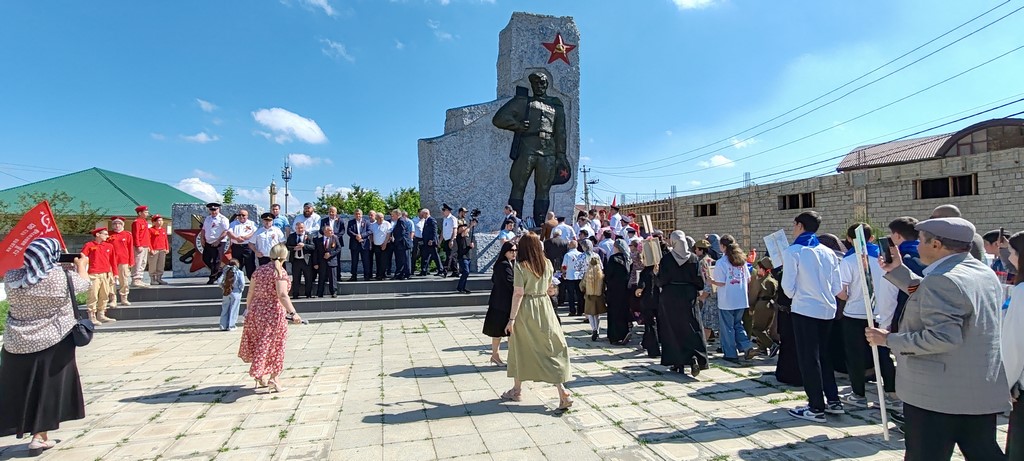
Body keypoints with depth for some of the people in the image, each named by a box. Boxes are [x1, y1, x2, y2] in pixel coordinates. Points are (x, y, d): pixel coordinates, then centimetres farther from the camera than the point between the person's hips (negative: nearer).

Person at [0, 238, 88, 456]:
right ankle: (40, 437, 12)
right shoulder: (62, 277, -16)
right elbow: (83, 283, 4)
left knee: (17, 389, 16)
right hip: (53, 342, -4)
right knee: (49, 388, 8)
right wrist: (80, 264, 22)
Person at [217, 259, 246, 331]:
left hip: (226, 293, 3)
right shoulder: (239, 272, -3)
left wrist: (223, 287, 10)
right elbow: (242, 283, -13)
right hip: (235, 293, -3)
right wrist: (241, 289, 1)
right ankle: (231, 326, 1)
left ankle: (223, 326, 11)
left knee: (225, 309, 11)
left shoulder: (225, 271, 6)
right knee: (233, 310, 2)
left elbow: (219, 281, -2)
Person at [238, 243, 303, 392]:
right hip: (273, 313, -6)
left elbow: (251, 293, 12)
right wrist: (293, 313, -28)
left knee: (258, 345, 18)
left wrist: (248, 308, 27)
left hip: (255, 311, 6)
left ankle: (259, 377, 27)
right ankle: (273, 378, 13)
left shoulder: (259, 270, 7)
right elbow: (282, 295, -24)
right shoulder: (280, 272, -13)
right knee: (274, 346, 8)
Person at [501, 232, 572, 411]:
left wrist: (511, 318, -13)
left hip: (525, 310, -4)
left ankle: (517, 390, 27)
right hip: (545, 307, 4)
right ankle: (562, 391, -4)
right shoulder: (547, 264, 1)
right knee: (551, 348, 5)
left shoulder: (520, 266, -13)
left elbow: (518, 293, -16)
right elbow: (549, 288, 10)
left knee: (520, 348, 13)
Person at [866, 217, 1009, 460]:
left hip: (937, 394, -9)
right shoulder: (985, 273, 11)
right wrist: (897, 271, 19)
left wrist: (889, 339, -19)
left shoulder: (943, 279, -21)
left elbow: (943, 336, -27)